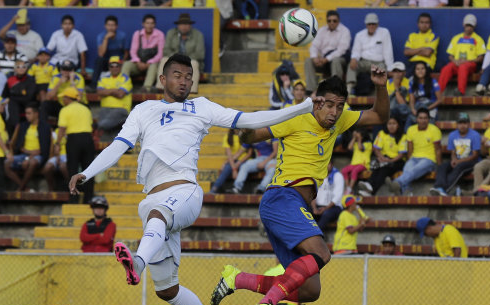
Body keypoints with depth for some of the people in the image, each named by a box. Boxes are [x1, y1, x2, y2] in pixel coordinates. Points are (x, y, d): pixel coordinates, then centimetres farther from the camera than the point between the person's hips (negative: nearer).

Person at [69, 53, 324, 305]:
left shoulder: (201, 107, 21)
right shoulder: (143, 111, 25)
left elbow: (249, 120, 18)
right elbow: (117, 147, 17)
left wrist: (305, 107, 11)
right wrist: (85, 174, 0)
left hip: (185, 192, -4)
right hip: (154, 199, 4)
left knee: (156, 214, -41)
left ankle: (138, 263, -68)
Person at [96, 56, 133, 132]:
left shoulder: (125, 79, 7)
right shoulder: (104, 79, 20)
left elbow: (120, 94, -7)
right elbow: (100, 92, 1)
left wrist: (107, 92, 5)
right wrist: (114, 90, -2)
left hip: (121, 108, -4)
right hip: (105, 108, 4)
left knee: (103, 124, -30)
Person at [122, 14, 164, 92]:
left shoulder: (159, 35, -1)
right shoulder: (137, 34, 7)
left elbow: (160, 53, -6)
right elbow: (133, 51, 3)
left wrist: (149, 63, -18)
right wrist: (138, 63, -16)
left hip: (152, 62, -3)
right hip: (139, 62, 3)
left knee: (153, 66, -38)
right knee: (126, 64, -27)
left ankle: (147, 87, -57)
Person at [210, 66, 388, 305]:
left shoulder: (338, 121, 17)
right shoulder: (298, 120, -3)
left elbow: (379, 116, 25)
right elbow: (249, 137, 1)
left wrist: (381, 87, 7)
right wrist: (245, 128, -22)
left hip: (299, 208, 8)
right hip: (282, 198, -8)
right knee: (321, 253, -32)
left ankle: (236, 279, 4)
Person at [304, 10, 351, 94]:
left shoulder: (344, 31, -2)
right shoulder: (322, 30, 13)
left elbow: (341, 49, -14)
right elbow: (314, 45, 6)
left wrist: (327, 59, -24)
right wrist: (315, 57, -17)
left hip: (339, 58, -5)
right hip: (324, 61, 5)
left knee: (335, 60, -38)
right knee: (308, 61, -19)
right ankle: (311, 89, -26)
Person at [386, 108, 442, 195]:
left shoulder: (434, 130, 0)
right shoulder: (411, 130, 11)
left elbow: (438, 150, 0)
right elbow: (410, 150, 13)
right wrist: (409, 162, 3)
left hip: (429, 159, -4)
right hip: (414, 158, 4)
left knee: (414, 170, -36)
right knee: (407, 170, -34)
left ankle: (397, 183, -65)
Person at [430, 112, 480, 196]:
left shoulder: (475, 135, -6)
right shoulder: (452, 135, 10)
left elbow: (475, 155, -9)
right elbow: (453, 153, 11)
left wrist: (459, 161, -19)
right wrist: (454, 159, -15)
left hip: (470, 161, -5)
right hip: (457, 161, 5)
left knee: (459, 167, -38)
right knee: (442, 166, -25)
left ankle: (444, 189, -55)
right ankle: (439, 187, -52)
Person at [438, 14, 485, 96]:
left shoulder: (478, 39, 14)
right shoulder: (456, 38, 24)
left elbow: (480, 58, 5)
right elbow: (450, 56, 20)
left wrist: (466, 61, -10)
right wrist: (455, 61, -4)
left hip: (470, 63, -3)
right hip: (456, 63, 3)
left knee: (463, 67, -41)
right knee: (446, 69, -32)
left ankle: (461, 91, -51)